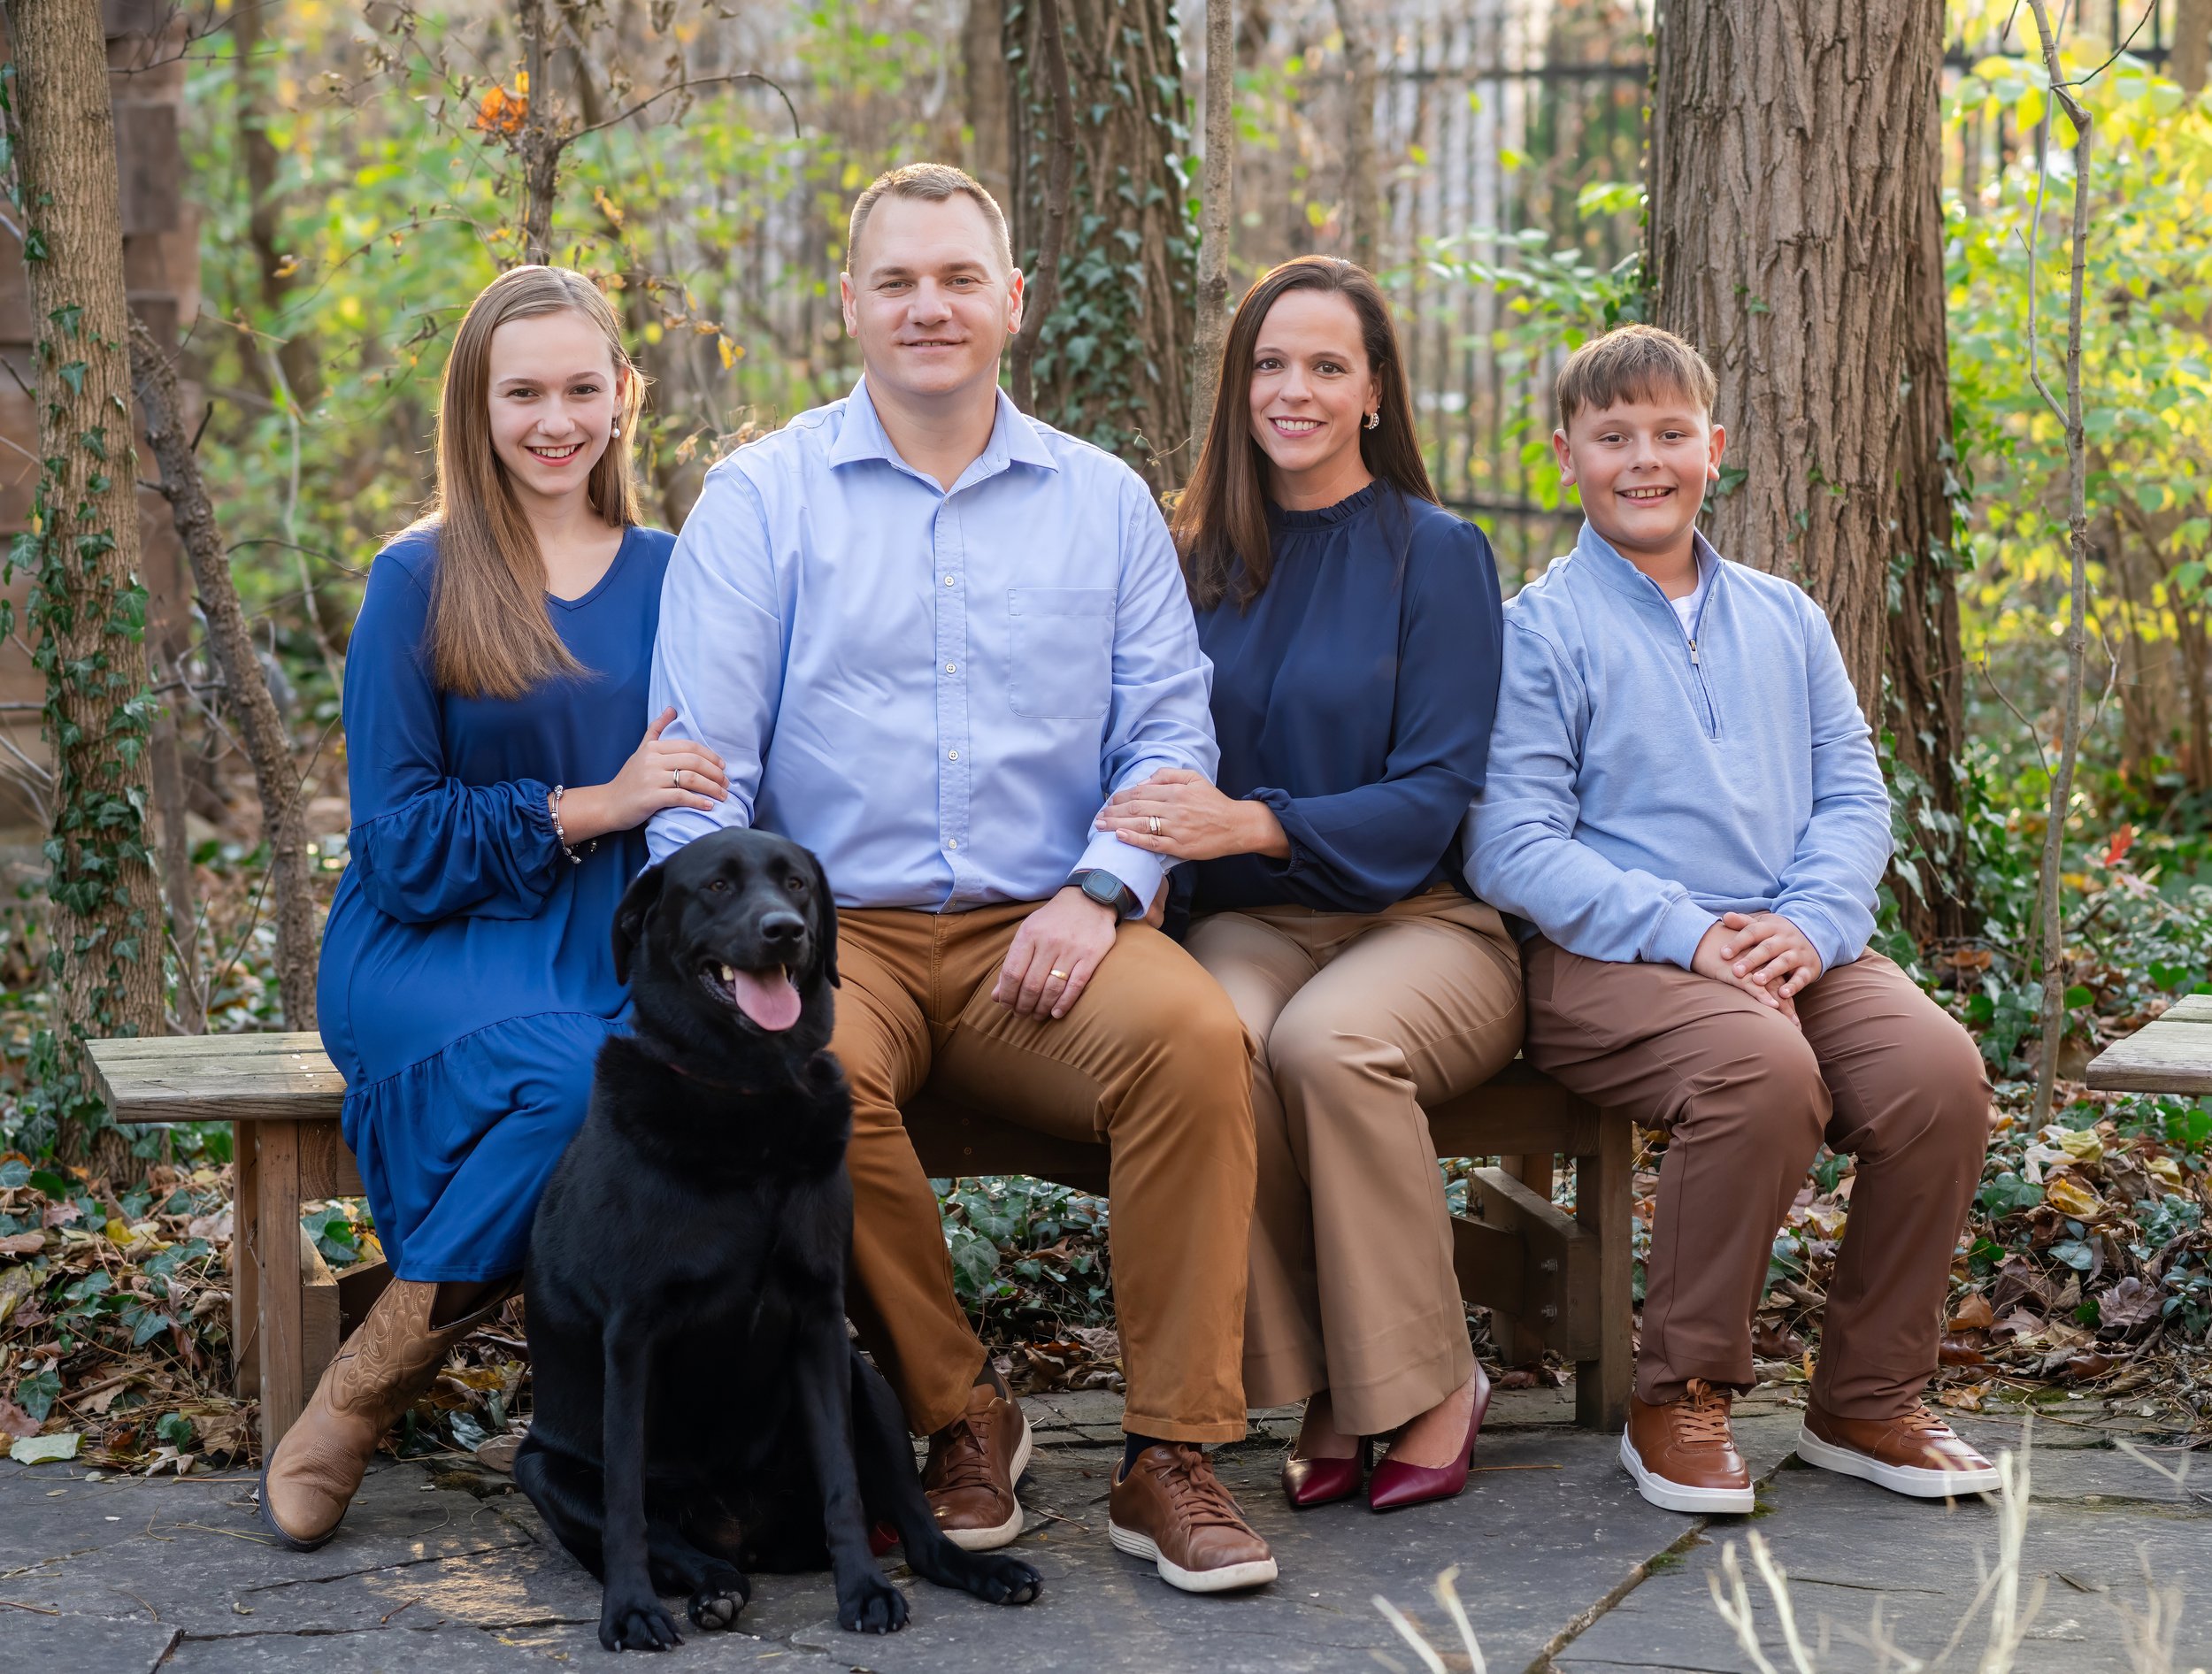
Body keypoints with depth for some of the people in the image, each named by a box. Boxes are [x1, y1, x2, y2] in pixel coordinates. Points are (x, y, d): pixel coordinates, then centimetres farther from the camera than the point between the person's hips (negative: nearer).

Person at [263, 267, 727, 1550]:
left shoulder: (668, 577, 15)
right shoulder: (419, 581, 4)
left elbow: (711, 792, 16)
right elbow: (397, 836, -1)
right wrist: (588, 807, -11)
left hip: (613, 947, 3)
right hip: (434, 948, -3)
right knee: (564, 1071, -36)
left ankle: (372, 1383, -21)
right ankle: (356, 1404, -18)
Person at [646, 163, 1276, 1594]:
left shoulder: (1104, 501, 15)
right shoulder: (759, 498, 8)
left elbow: (1171, 731, 10)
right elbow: (699, 760, 0)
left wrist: (1100, 892, -9)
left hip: (1040, 932, 2)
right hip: (836, 927, -1)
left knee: (1196, 1036, -29)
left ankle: (1171, 1458, -20)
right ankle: (960, 1416, -12)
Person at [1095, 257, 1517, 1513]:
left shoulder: (1437, 553, 0)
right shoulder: (1201, 560, 12)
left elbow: (1436, 794, -8)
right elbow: (1164, 766, 14)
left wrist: (1250, 824, -22)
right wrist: (1148, 839, -10)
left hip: (1422, 918, -3)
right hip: (1254, 924, 3)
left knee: (1326, 1038, -36)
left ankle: (1432, 1386, -17)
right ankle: (1323, 1398, -19)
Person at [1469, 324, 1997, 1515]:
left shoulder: (1784, 620, 20)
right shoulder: (1539, 630, 3)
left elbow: (1853, 796, 14)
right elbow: (1516, 847, -6)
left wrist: (1810, 924, -8)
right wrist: (1688, 933, -17)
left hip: (1795, 949, 5)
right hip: (1607, 959, -5)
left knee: (1939, 1069, -23)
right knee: (1764, 1069, -34)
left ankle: (1867, 1403, -4)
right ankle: (1678, 1402, -16)